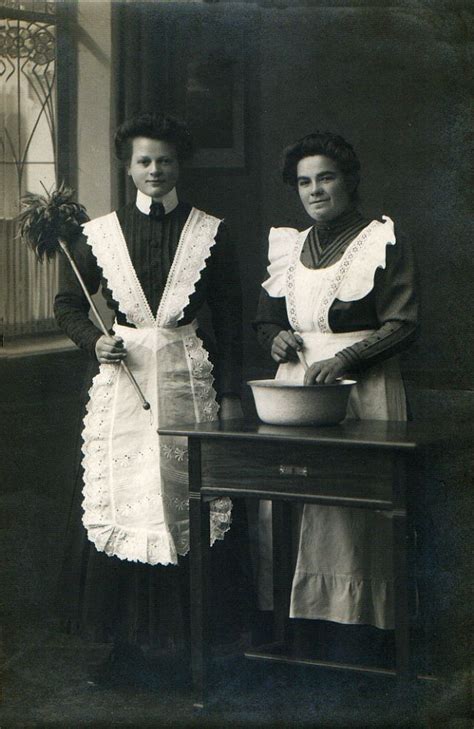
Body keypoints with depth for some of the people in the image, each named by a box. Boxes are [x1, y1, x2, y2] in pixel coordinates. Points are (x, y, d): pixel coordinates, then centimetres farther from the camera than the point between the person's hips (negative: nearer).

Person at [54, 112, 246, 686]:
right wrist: (94, 340, -6)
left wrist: (230, 395, 1)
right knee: (117, 503, -2)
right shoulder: (99, 234, 8)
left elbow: (229, 318, 6)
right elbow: (67, 304, 15)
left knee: (192, 504, -1)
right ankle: (125, 642, 6)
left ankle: (195, 635, 9)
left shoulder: (210, 234, 6)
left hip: (189, 379, -1)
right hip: (122, 377, 1)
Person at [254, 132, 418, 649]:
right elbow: (265, 319, 24)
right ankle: (291, 626, 8)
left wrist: (345, 357, -19)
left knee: (353, 507, -9)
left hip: (362, 393, -5)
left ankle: (353, 628, -2)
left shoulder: (382, 243, -1)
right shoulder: (288, 248, 17)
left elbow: (402, 325, -7)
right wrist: (276, 340, 1)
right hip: (292, 390, 5)